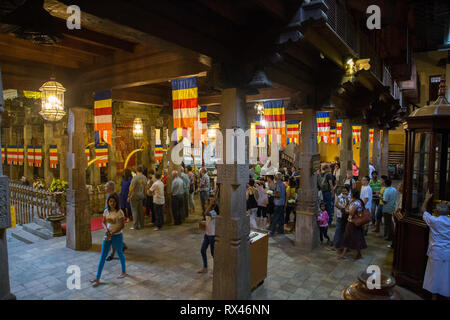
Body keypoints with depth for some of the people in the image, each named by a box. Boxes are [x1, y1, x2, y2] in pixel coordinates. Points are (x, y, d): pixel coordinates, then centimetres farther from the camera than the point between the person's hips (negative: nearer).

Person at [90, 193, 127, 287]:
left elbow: (122, 225, -17)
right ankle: (97, 278, 10)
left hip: (117, 236, -4)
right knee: (102, 256, 4)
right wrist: (106, 229, -12)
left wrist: (112, 233, -21)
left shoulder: (119, 212, -17)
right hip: (107, 235, 5)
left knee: (120, 253, 14)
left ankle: (124, 271, 36)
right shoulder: (106, 211, -1)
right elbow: (103, 222, 8)